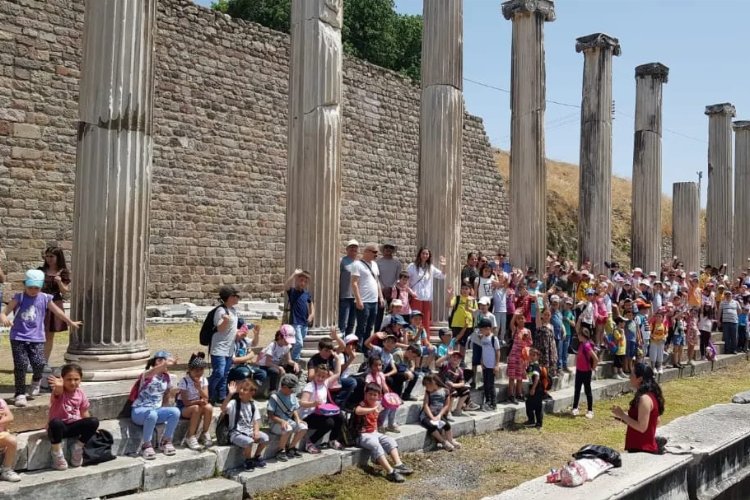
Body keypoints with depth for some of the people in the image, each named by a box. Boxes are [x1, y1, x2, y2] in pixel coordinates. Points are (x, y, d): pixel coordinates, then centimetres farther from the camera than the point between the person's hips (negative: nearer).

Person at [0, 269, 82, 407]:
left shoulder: (44, 298, 3)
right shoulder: (19, 298, -3)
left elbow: (57, 311, 16)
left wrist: (71, 322, 26)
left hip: (37, 338, 1)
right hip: (18, 337, -1)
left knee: (39, 363, -10)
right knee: (20, 365, -5)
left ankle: (36, 381, 25)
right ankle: (20, 394, 7)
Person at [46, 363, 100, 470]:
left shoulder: (80, 393, 2)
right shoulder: (60, 392, -13)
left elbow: (84, 413, 12)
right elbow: (58, 391, -41)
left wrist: (91, 427, 2)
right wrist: (58, 386, -65)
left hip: (74, 426, 4)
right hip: (59, 427, -4)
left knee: (94, 421, -22)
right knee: (55, 423, -39)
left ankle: (77, 449, -3)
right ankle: (57, 455, -20)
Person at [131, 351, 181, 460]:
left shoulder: (166, 377, 6)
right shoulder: (147, 375, -13)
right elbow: (151, 373, -43)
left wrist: (170, 393, -5)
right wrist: (165, 364, -58)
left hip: (156, 410, 6)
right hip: (139, 411, -5)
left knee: (175, 412, -22)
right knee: (152, 414, -39)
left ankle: (166, 442, -5)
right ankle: (146, 446, -20)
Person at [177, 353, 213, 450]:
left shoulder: (204, 380, -2)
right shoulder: (184, 381, -16)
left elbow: (206, 398, -10)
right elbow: (186, 402, -18)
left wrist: (199, 388, -25)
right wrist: (198, 401, -31)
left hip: (198, 405, 4)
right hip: (183, 408, -4)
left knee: (208, 407, -29)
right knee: (196, 408, -36)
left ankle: (205, 433, -10)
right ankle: (190, 437, -21)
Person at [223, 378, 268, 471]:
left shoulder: (253, 405, 5)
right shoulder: (234, 403, -11)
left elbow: (256, 420, 6)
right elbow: (223, 409, -31)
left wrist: (256, 431, -13)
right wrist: (230, 394, -40)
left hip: (249, 431, 5)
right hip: (236, 433, -5)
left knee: (265, 437, -17)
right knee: (249, 441, -33)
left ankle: (257, 457, 11)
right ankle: (248, 461, -2)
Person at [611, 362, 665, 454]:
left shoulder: (644, 398, -21)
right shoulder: (651, 395, 9)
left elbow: (642, 427, -23)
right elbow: (656, 421, 17)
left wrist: (622, 415, -16)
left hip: (641, 449, -10)